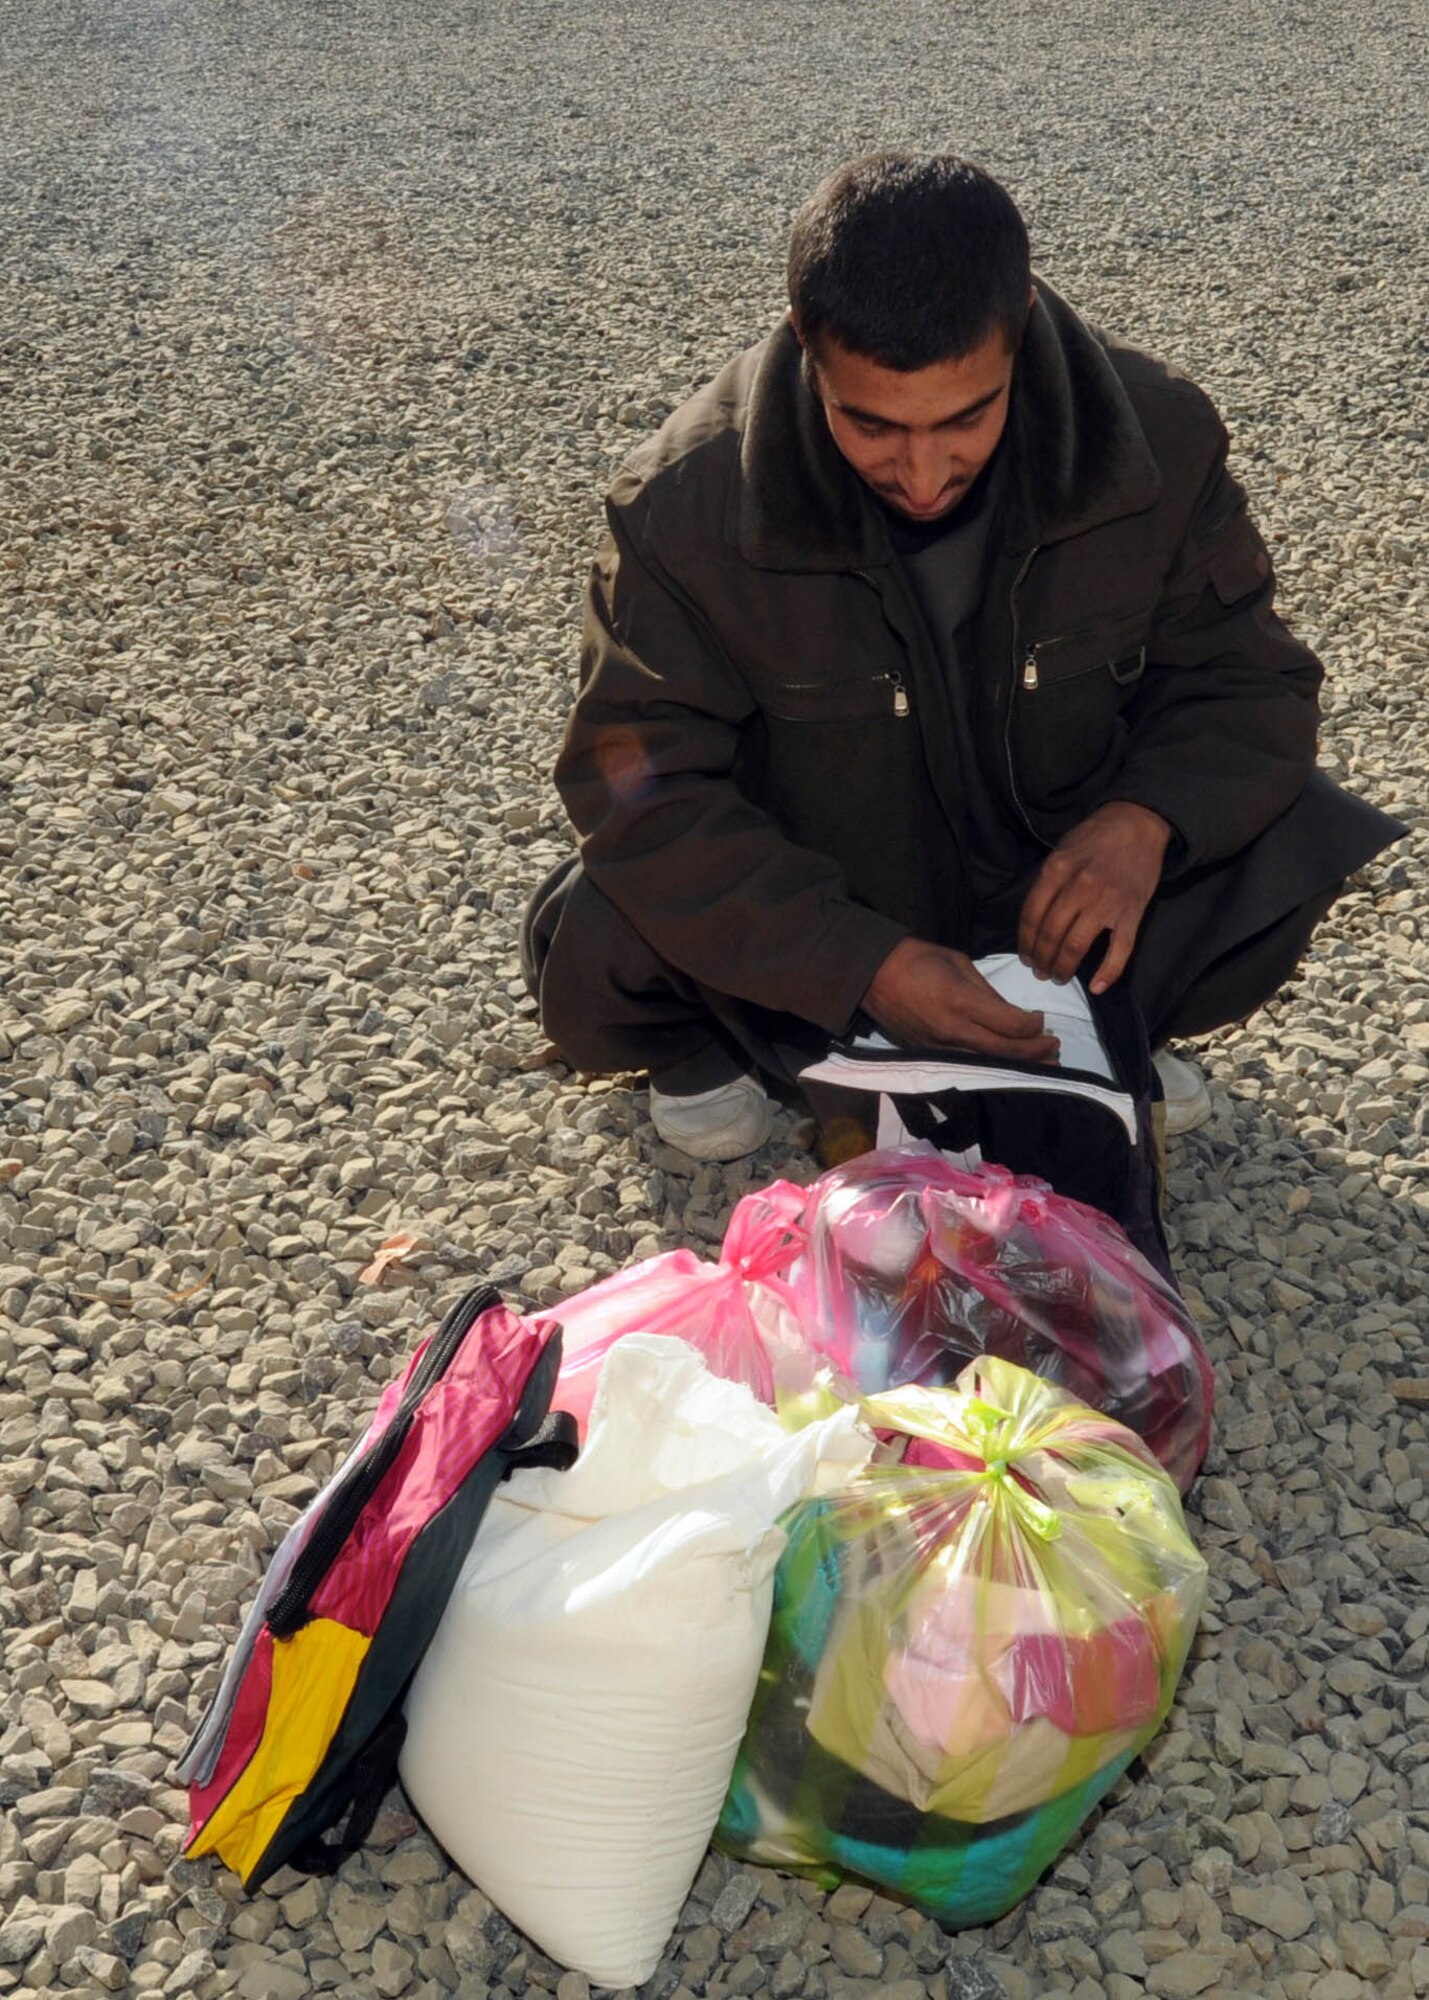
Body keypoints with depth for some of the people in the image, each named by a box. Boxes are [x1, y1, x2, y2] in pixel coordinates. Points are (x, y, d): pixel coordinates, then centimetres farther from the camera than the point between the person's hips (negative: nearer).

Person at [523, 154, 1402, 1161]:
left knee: (1294, 838, -21)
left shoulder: (1159, 439, -17)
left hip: (1055, 899, 2)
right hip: (817, 939, -2)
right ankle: (710, 1040, 7)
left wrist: (1149, 816, -30)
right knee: (593, 955, -30)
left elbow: (1243, 674, -7)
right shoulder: (683, 506, -24)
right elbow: (644, 790, -23)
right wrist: (865, 965, -34)